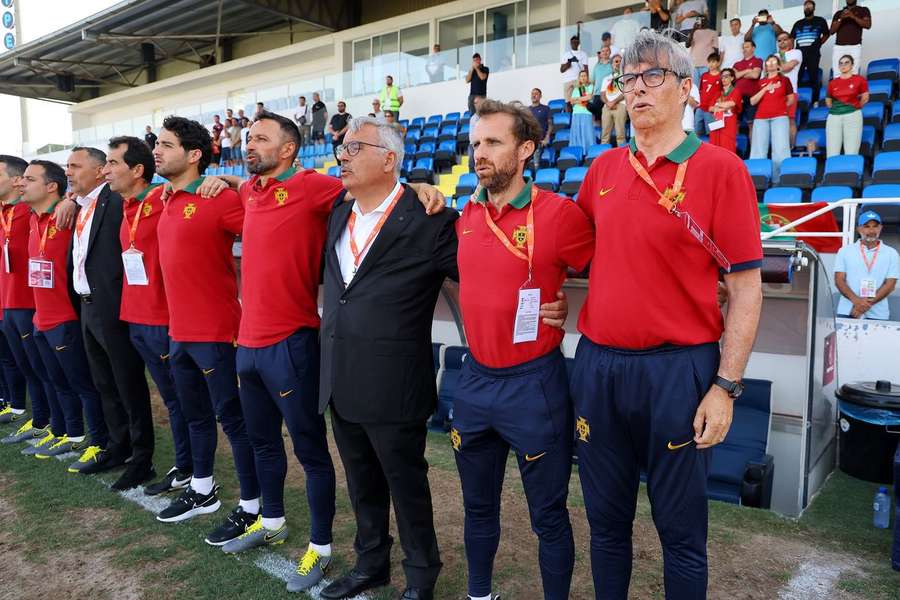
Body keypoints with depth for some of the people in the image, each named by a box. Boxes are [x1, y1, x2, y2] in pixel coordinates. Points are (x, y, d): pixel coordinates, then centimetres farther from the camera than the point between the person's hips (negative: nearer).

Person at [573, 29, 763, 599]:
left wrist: (726, 386, -11)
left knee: (681, 530, 11)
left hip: (678, 369, -4)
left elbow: (746, 287, -7)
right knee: (606, 519, 17)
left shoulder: (721, 168, -6)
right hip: (597, 365, 4)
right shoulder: (603, 168, 9)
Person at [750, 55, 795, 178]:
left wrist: (780, 107, 15)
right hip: (761, 118, 2)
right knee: (759, 150, -4)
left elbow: (791, 99, 17)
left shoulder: (784, 80, 11)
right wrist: (765, 89, -4)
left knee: (780, 148, -10)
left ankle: (780, 179, -10)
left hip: (780, 117, -2)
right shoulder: (760, 82, 15)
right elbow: (752, 101, 4)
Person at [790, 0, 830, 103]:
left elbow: (826, 34, 15)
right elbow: (791, 38, 17)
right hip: (799, 53, 3)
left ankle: (815, 101, -2)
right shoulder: (798, 23, 17)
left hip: (813, 54, -2)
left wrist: (818, 44, 6)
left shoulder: (820, 21, 9)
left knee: (813, 78, -4)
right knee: (796, 77, -5)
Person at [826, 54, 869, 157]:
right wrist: (836, 108, 12)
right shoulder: (832, 83, 10)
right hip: (834, 117, 2)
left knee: (851, 154, -9)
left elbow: (865, 98, 12)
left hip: (853, 116, -2)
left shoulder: (860, 80, 5)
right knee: (832, 154, -5)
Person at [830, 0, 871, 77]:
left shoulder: (863, 10, 16)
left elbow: (868, 25, 1)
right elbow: (831, 31, 13)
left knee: (853, 75, -18)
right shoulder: (838, 13, 22)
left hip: (855, 47, -2)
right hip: (838, 47, 2)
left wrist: (853, 17, -8)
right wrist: (840, 19, -2)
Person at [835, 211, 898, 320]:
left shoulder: (891, 254, 8)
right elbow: (839, 280, 1)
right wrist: (856, 300, -15)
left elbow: (890, 284, 1)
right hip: (846, 313, 0)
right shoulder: (845, 251, 8)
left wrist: (868, 303, -13)